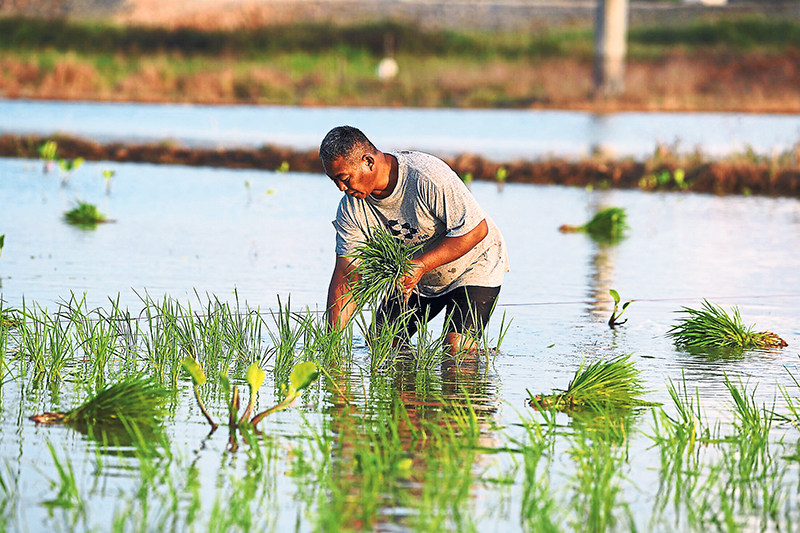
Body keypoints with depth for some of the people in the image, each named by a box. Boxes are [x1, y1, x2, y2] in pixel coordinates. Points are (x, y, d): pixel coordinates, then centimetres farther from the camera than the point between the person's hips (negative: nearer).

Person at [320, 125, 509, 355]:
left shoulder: (427, 177, -34)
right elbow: (346, 275, -14)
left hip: (474, 267, -6)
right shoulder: (351, 208, -16)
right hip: (419, 279, 6)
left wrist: (421, 265, -35)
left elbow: (476, 230, -29)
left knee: (456, 348, -20)